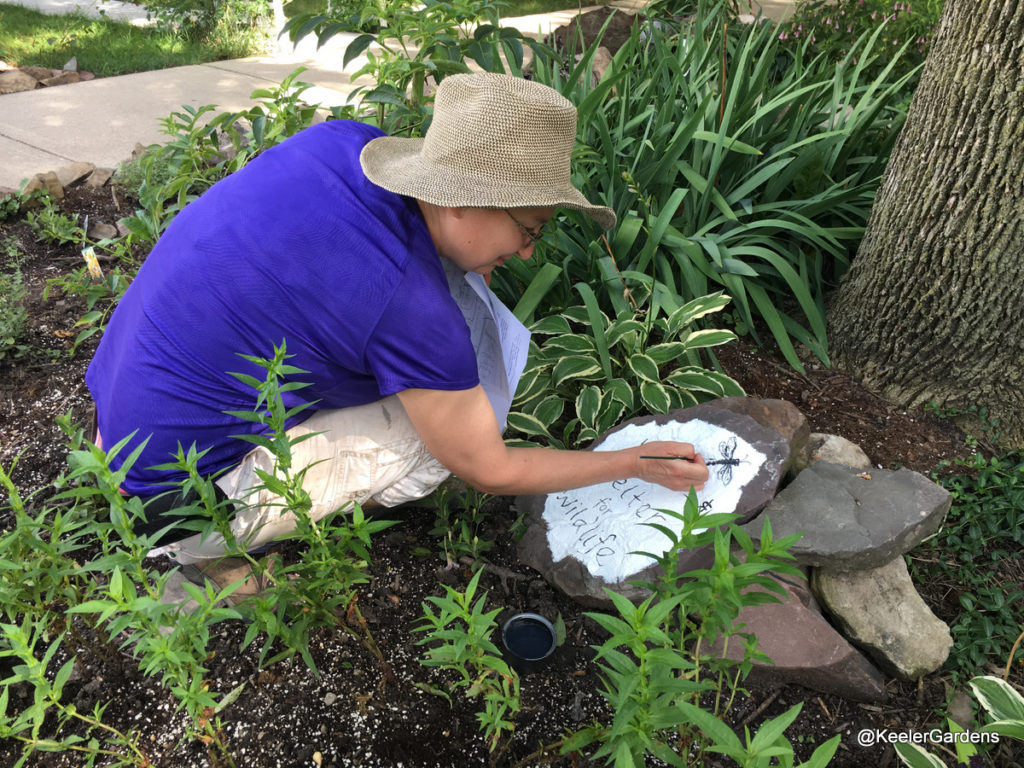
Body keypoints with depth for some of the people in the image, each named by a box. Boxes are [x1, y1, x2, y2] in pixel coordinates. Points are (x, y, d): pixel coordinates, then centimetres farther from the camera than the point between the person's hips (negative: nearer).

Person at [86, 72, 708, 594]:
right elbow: (491, 472, -14)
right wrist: (638, 464, -2)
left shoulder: (340, 140, -11)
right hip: (179, 501, -7)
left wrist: (465, 263, -2)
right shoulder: (415, 311, -29)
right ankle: (210, 554, -1)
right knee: (433, 439, -8)